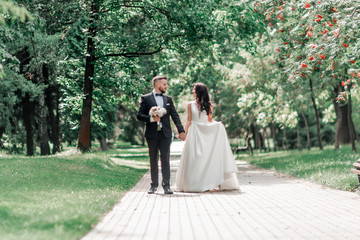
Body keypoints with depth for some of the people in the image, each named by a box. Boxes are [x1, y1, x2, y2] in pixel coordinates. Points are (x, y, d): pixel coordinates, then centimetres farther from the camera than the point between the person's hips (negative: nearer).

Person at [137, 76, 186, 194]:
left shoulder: (168, 99, 14)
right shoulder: (146, 98, 4)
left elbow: (175, 116, 9)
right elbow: (139, 115, 0)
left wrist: (181, 131, 0)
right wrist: (151, 119, -16)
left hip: (165, 134, 2)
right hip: (152, 134, -2)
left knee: (165, 160, -4)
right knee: (153, 160, 6)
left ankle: (166, 185, -3)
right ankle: (154, 185, 14)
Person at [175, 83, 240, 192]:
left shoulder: (208, 105, 8)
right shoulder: (191, 104, 8)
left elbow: (210, 120, 10)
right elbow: (189, 121, 7)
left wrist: (217, 124, -8)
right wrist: (184, 132, -4)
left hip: (206, 133, 0)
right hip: (194, 133, 0)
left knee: (207, 157, -6)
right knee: (193, 158, -4)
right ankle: (193, 184, -1)